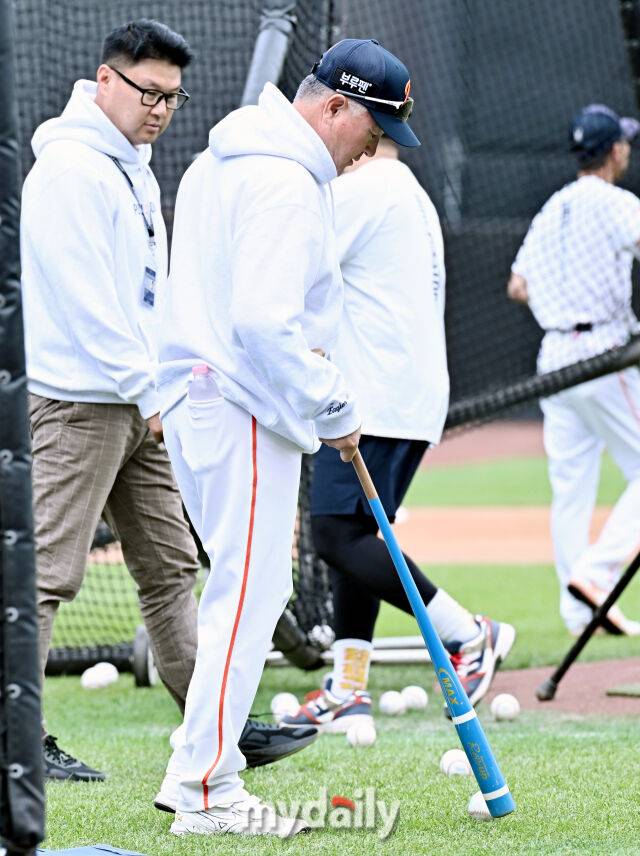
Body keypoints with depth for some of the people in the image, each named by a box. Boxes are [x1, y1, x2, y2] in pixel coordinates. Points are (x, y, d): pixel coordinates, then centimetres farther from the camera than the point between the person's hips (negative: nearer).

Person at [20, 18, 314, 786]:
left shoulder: (134, 169, 17)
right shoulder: (71, 168, -14)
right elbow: (86, 300, -20)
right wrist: (150, 392, -18)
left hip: (135, 406, 10)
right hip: (76, 399, -10)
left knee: (169, 566, 10)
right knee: (47, 572, -8)